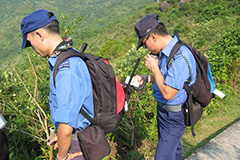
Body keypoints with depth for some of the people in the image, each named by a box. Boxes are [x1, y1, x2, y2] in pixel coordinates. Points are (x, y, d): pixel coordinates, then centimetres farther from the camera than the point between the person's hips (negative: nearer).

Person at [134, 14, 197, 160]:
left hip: (174, 116, -9)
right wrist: (145, 78, 5)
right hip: (164, 109, 9)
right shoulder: (166, 51, 1)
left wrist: (154, 68, -20)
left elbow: (168, 93, -29)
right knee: (172, 148, 26)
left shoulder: (180, 57, -30)